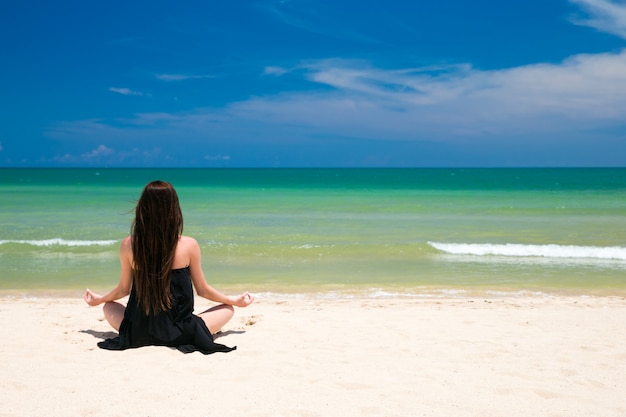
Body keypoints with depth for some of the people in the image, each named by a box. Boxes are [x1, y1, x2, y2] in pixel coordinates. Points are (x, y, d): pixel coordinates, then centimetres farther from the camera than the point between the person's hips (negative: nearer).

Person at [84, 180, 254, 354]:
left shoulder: (128, 245, -7)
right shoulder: (189, 245, -12)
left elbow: (123, 289, 6)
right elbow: (202, 290, 0)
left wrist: (99, 299, 29)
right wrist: (234, 300, 18)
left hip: (138, 334, 1)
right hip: (179, 334, -1)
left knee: (109, 307, 31)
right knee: (227, 309, 20)